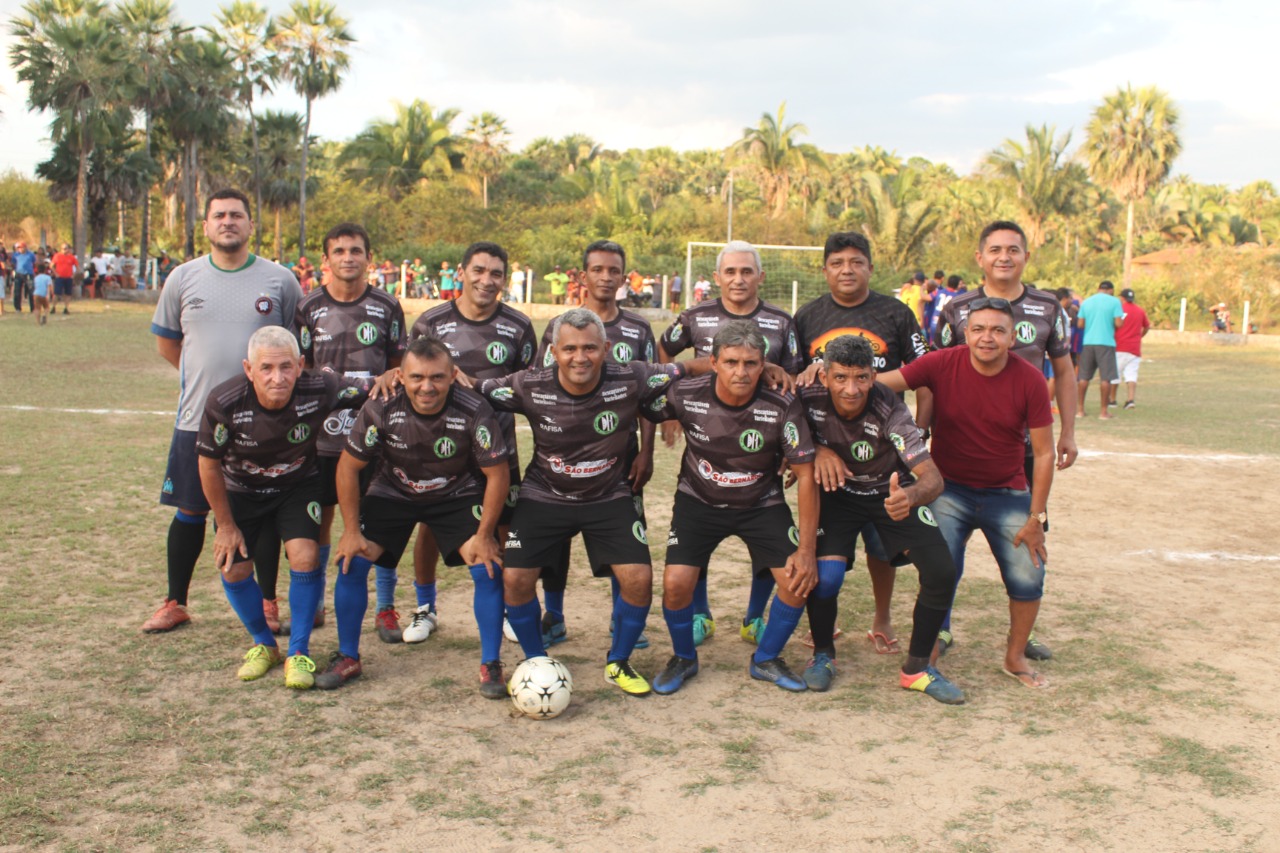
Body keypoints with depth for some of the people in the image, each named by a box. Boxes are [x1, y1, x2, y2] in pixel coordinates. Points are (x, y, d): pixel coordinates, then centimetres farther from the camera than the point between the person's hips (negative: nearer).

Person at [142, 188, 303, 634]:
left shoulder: (279, 280, -1)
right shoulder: (184, 278, 4)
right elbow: (166, 340, 15)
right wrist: (203, 375, 11)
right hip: (197, 418, 2)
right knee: (189, 511, 9)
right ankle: (175, 603, 23)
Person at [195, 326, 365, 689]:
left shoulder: (318, 390, -31)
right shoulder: (224, 403, -31)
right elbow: (209, 464, -13)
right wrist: (226, 525, -6)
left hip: (298, 485, -1)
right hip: (241, 490, 1)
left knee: (304, 557, -19)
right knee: (233, 568, -4)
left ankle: (299, 652, 1)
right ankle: (263, 645, 24)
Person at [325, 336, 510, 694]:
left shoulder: (474, 412, -28)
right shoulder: (381, 409, -25)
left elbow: (497, 474, -17)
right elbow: (349, 466, -12)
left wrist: (484, 535, -17)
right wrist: (352, 530, -12)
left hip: (458, 495, -1)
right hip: (393, 492, 1)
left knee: (488, 567, -17)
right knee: (351, 561, -11)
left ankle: (491, 665, 1)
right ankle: (347, 658, 9)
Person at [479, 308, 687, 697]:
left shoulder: (630, 381, -20)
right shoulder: (530, 387, -18)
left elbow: (684, 372, -9)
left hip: (610, 497, 0)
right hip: (544, 496, 0)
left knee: (639, 578, -13)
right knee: (514, 578, -11)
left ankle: (618, 662, 16)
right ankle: (536, 662, 17)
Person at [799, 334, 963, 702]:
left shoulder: (890, 412, -32)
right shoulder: (810, 400, -26)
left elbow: (933, 477, -39)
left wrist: (910, 496, -62)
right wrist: (818, 449, -24)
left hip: (893, 493, 0)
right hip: (839, 493, 0)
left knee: (942, 573, -15)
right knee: (824, 576, -21)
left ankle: (917, 668, 6)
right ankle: (822, 655, 10)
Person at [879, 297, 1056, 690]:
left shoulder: (1030, 380, -12)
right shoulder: (942, 364, -13)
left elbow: (1044, 453, -7)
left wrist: (1036, 518, -8)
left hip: (1007, 494, 1)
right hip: (949, 489, -1)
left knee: (1028, 578, -3)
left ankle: (1015, 657, 24)